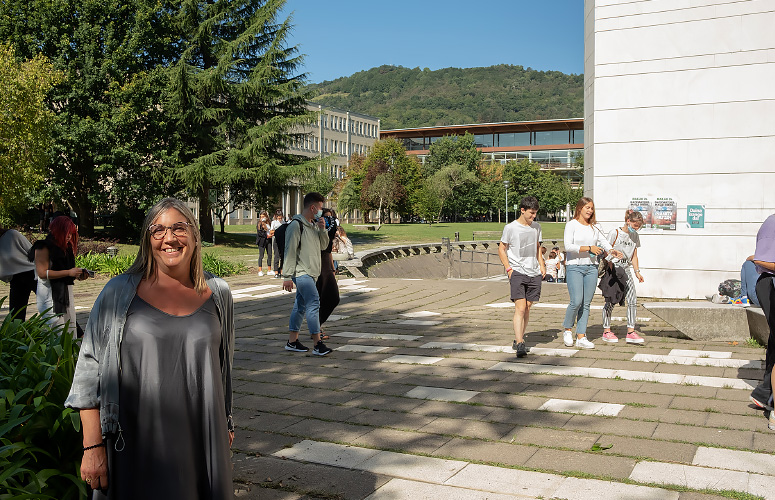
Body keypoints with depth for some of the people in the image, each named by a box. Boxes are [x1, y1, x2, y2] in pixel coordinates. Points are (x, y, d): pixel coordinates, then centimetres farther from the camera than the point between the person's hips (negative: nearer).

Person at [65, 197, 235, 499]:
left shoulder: (217, 293, 4)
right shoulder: (120, 292, -3)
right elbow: (90, 369, -3)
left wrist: (226, 423, 18)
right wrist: (93, 446, -8)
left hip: (202, 441, 2)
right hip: (137, 445, -2)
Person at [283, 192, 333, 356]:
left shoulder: (313, 224, 16)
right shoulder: (296, 225, -12)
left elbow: (323, 246, 19)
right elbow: (290, 251, -14)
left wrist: (322, 230, 1)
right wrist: (287, 276, -16)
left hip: (310, 272, 9)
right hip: (301, 272, -9)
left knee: (300, 305, 12)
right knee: (314, 302, -15)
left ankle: (292, 341, 19)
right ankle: (318, 345, -16)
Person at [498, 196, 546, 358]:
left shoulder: (536, 227, 12)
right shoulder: (510, 228, -3)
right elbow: (501, 249, 3)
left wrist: (542, 265, 15)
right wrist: (508, 268, -6)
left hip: (534, 273, 5)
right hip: (517, 272, -5)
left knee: (527, 308, 8)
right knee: (520, 307, -15)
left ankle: (518, 340, 21)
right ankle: (520, 345, -20)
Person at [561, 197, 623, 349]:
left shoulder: (594, 227, 13)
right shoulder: (571, 225, -2)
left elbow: (604, 242, 7)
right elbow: (568, 246, -12)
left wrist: (612, 251, -14)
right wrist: (589, 248, -17)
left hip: (591, 268, 5)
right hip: (574, 267, -5)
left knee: (586, 303, 4)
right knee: (576, 301, -13)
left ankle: (581, 337, 9)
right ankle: (567, 329, 11)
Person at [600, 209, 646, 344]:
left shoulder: (635, 236, 11)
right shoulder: (615, 233, -7)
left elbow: (634, 256, 18)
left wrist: (637, 271, 8)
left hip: (626, 270, 6)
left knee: (632, 300, -7)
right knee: (611, 301, -1)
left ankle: (631, 332, -4)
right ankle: (606, 331, 11)